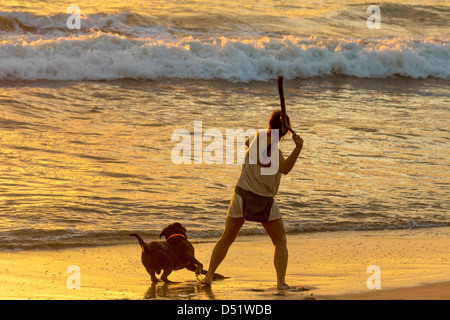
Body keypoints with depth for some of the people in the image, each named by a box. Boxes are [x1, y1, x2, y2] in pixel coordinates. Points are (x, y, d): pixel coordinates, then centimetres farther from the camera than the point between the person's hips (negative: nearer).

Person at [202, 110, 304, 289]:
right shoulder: (273, 151, -23)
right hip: (263, 202, -5)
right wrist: (298, 148, -52)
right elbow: (284, 169, -43)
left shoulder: (256, 137, -7)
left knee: (227, 238, 18)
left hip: (242, 195, 5)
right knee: (280, 242, 8)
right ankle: (281, 281, -5)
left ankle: (209, 276, 17)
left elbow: (246, 142, 18)